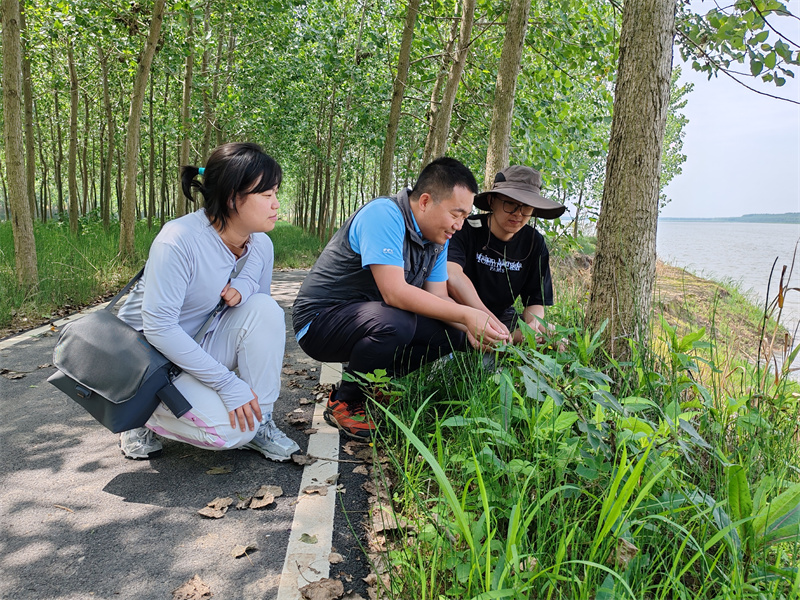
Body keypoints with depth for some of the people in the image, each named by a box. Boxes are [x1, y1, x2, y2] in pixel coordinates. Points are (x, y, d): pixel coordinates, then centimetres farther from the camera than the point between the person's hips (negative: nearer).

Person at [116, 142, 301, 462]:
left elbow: (261, 313, 5)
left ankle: (259, 422, -8)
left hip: (203, 345, 6)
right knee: (228, 431, -25)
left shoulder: (260, 244, -7)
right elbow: (158, 327, -29)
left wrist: (246, 286, -21)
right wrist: (229, 384, -29)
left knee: (265, 309, -22)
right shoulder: (180, 239, -28)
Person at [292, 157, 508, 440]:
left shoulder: (438, 238, 3)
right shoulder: (384, 216, -24)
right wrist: (465, 315, -30)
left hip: (373, 317, 8)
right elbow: (394, 292, -33)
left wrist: (469, 327, -20)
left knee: (453, 332, -5)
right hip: (320, 319, -8)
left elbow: (438, 299, 1)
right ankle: (344, 401, -10)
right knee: (393, 324, -36)